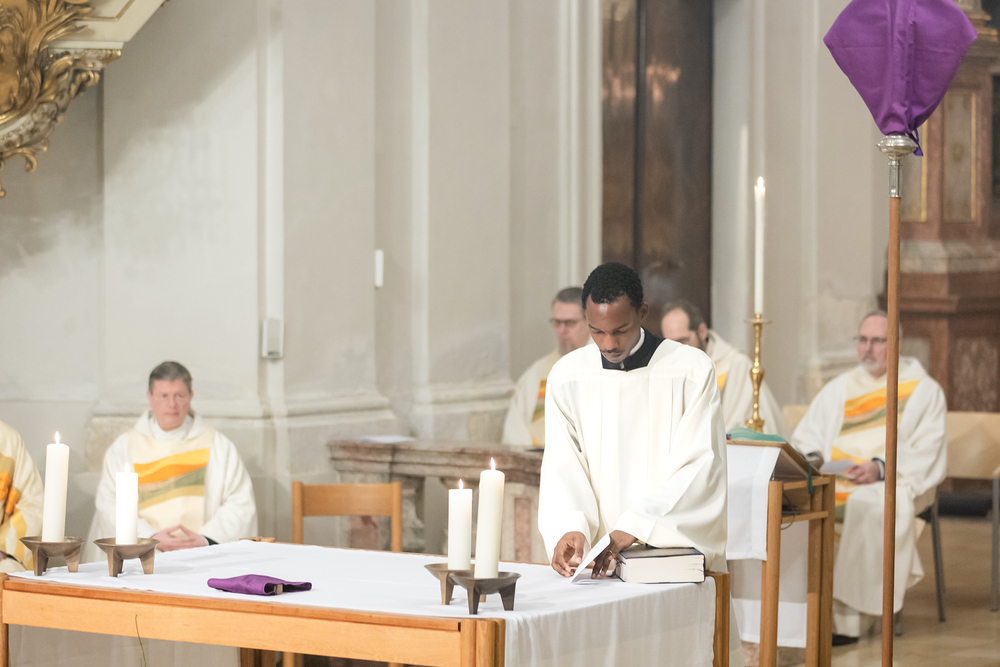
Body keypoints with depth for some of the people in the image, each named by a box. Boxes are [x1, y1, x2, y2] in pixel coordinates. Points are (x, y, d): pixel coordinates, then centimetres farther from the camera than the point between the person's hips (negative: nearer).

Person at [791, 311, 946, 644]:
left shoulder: (924, 390, 9)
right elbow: (805, 439, 16)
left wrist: (881, 468, -19)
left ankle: (849, 618, -36)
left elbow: (925, 454, -3)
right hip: (832, 479, 4)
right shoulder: (837, 389, 23)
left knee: (866, 503, -39)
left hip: (894, 483, -4)